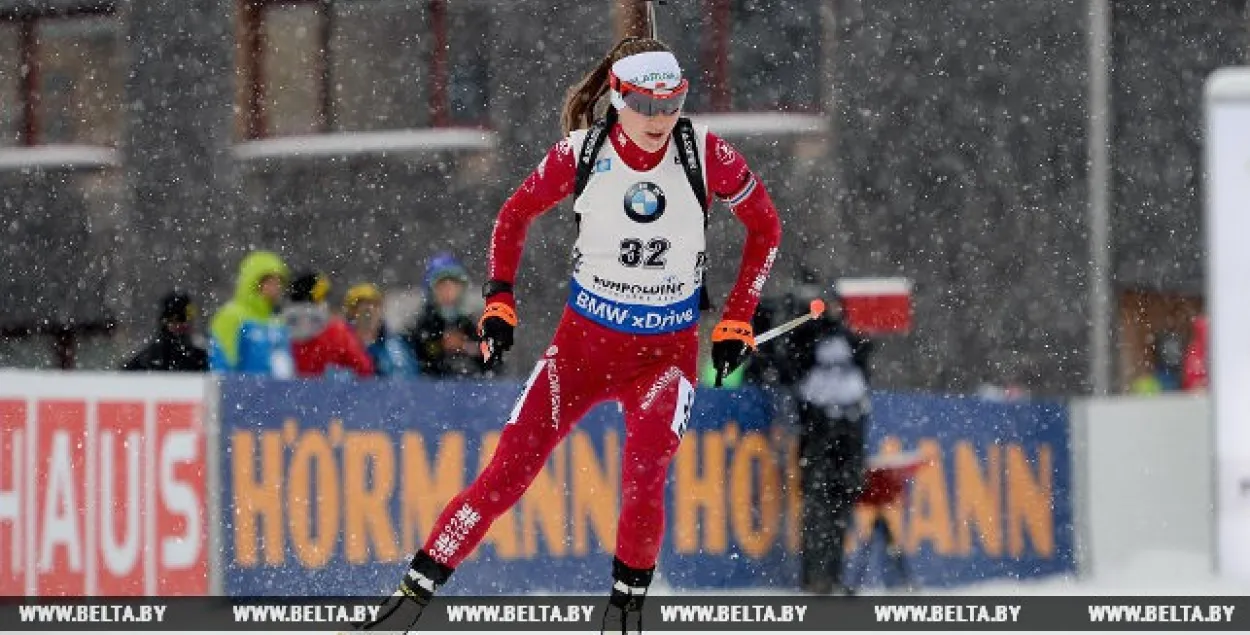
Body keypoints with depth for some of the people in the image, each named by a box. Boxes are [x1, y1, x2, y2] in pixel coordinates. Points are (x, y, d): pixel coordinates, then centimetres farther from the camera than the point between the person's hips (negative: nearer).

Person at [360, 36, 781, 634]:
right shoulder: (581, 153, -12)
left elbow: (765, 228, 2)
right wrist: (498, 302, -2)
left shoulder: (705, 153, -13)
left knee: (643, 487, -21)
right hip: (583, 338, 1)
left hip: (666, 352, -1)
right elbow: (514, 217, 6)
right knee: (507, 475, -7)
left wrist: (736, 323, -1)